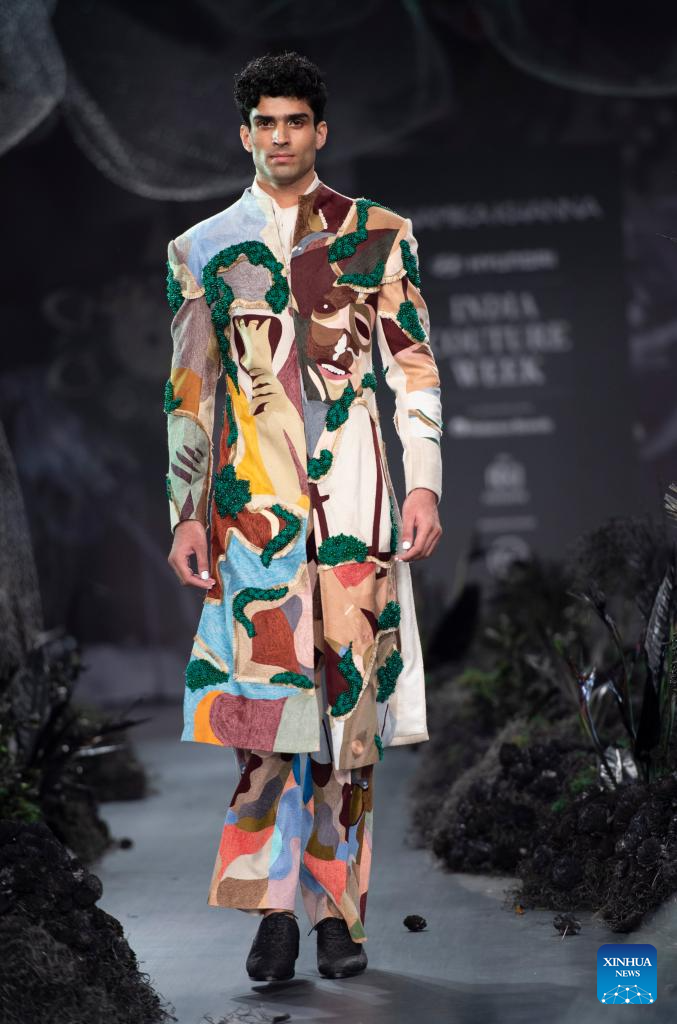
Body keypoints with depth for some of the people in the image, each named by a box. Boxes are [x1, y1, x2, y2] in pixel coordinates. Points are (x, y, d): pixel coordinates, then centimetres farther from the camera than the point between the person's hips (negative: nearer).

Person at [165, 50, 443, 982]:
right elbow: (188, 392, 11)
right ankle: (273, 911, -5)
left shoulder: (380, 235, 9)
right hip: (254, 503, 0)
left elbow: (415, 370, 6)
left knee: (350, 699, 1)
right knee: (266, 699, -9)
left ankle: (337, 912, 8)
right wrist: (187, 512, 4)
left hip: (357, 500, 0)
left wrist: (424, 486, -3)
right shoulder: (203, 251, 12)